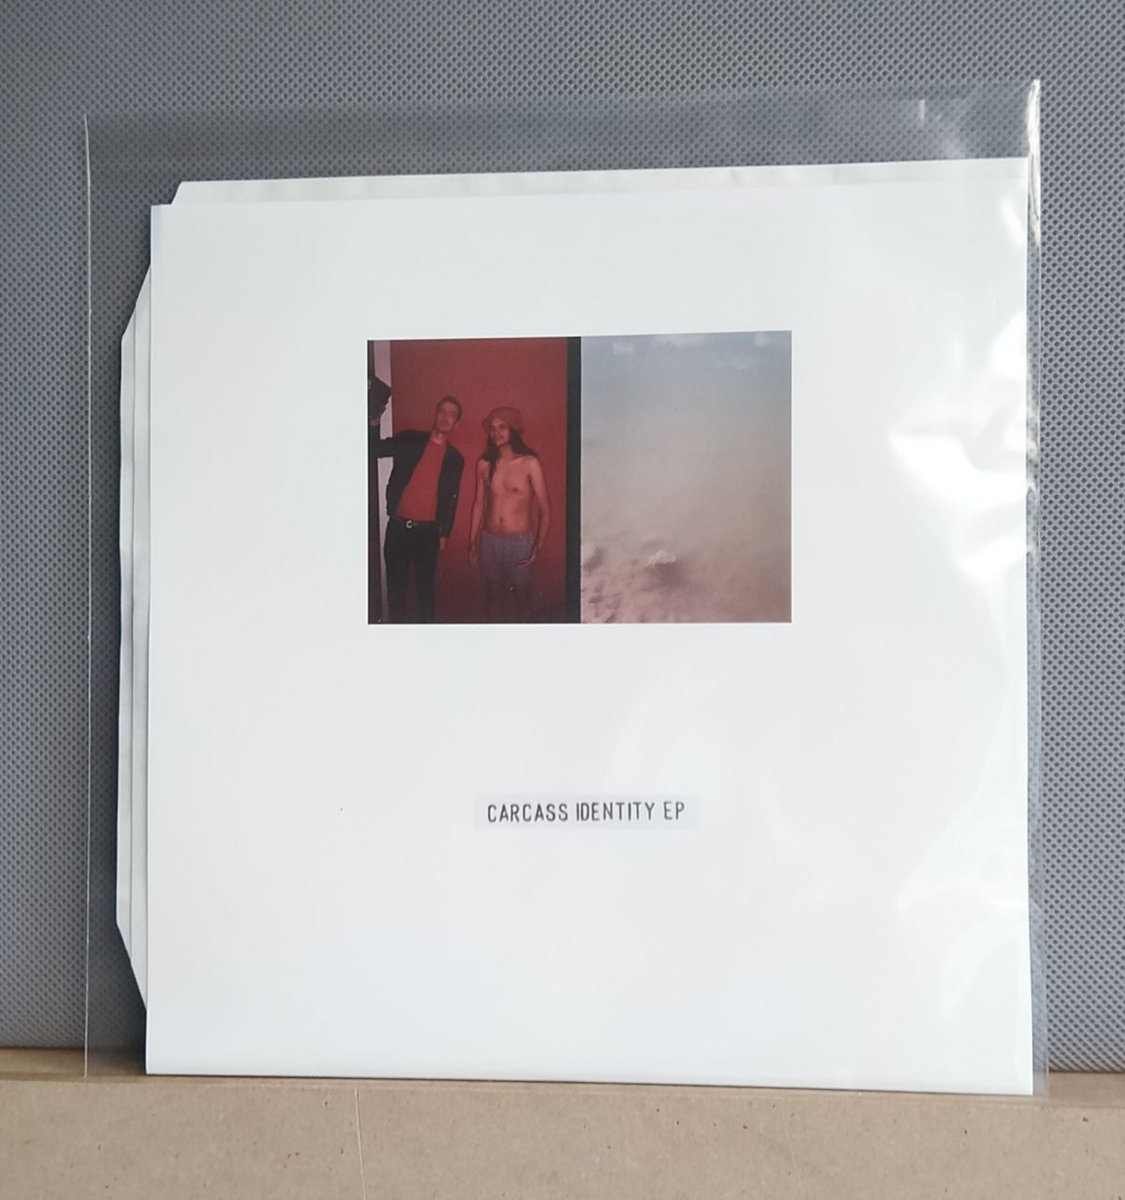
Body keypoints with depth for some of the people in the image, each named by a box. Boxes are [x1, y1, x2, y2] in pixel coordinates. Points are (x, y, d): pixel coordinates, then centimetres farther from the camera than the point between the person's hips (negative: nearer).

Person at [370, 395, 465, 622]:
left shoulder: (455, 458, 6)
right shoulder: (409, 439, 4)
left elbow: (451, 498, 8)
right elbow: (375, 449, -2)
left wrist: (444, 533, 5)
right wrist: (374, 422, -18)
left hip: (428, 530, 0)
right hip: (398, 525, 0)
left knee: (425, 588, 8)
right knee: (395, 586, 7)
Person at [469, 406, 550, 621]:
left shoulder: (530, 463, -9)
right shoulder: (484, 464, 3)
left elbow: (545, 508, -9)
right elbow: (479, 504, 12)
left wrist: (538, 545, -18)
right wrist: (472, 543, 12)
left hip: (519, 542, -3)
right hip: (489, 541, 4)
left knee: (519, 597, 6)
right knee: (494, 596, 14)